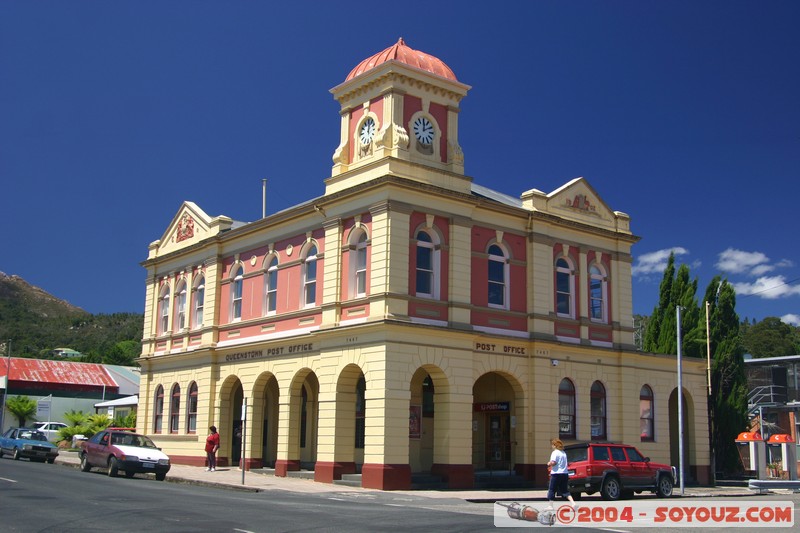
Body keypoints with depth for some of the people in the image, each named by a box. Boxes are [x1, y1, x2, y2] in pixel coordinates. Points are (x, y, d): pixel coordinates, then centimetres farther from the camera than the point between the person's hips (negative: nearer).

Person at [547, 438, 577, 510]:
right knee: (565, 490, 11)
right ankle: (573, 503, -6)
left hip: (556, 474, -7)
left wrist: (549, 464, -1)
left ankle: (551, 506, 7)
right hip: (565, 473, 7)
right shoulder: (564, 453, 15)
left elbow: (553, 462, -23)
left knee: (551, 490, 5)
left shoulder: (555, 452, -10)